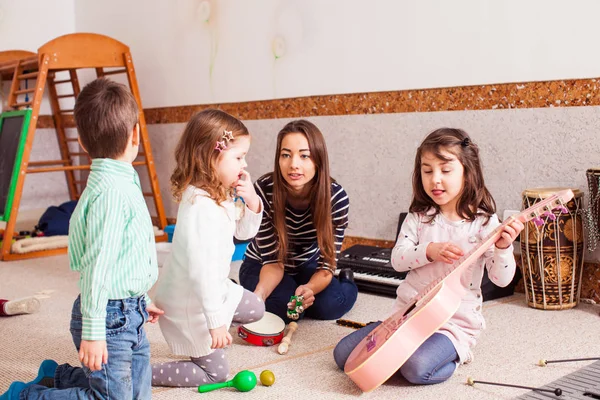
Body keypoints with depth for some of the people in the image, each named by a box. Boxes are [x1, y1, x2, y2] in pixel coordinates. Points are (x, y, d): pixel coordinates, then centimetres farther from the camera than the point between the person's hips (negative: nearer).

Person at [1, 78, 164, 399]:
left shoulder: (121, 183, 9)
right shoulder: (112, 191, -22)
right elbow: (97, 264, -24)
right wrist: (92, 332, -22)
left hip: (128, 315, 10)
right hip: (109, 317, -9)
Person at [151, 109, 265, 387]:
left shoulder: (221, 196, -4)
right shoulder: (201, 207, -34)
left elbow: (244, 231, 10)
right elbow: (202, 271, -35)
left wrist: (252, 203, -11)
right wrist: (215, 323, -30)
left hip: (215, 289, 9)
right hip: (191, 302, -9)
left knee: (256, 309, 26)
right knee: (216, 373, 4)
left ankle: (197, 344, 34)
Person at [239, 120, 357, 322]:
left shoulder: (336, 196, -26)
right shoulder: (263, 191, -29)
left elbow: (327, 264, -24)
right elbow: (273, 260, -25)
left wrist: (309, 288, -47)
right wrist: (260, 291, -47)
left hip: (307, 265, 2)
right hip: (262, 265, -1)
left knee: (330, 305, -23)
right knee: (282, 308, -28)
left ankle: (346, 280, 14)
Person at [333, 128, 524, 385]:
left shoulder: (482, 221, -9)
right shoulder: (419, 216, 2)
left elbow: (501, 279, -11)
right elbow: (397, 260, -6)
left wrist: (503, 248, -31)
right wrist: (430, 250, -24)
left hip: (455, 323, -4)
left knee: (417, 368, -32)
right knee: (344, 353, -2)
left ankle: (452, 354, -1)